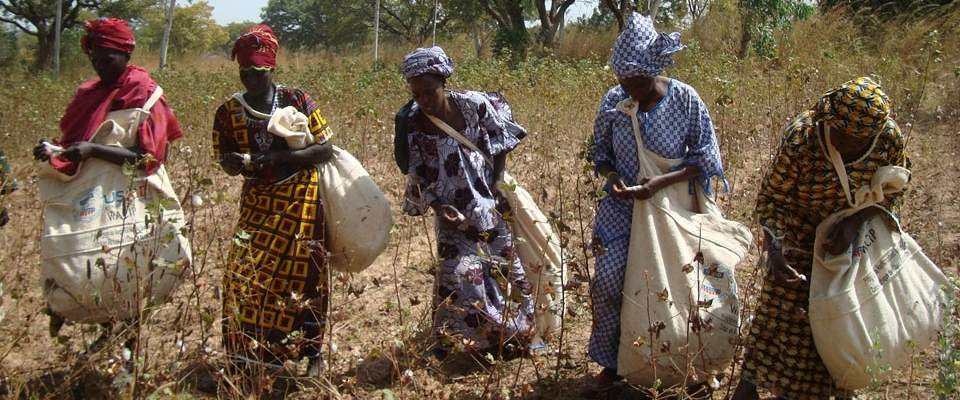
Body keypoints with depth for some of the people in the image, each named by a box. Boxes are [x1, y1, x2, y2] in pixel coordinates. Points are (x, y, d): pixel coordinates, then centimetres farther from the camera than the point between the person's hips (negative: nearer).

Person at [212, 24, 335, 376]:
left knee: (303, 275, 4)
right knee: (244, 276, -6)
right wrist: (243, 162, -21)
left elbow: (326, 148, -7)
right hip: (258, 204, 2)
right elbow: (226, 162, 4)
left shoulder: (296, 100, -4)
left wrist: (282, 157, -18)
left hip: (301, 203, -2)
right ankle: (248, 356, 8)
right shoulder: (229, 112, 2)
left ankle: (313, 354, 17)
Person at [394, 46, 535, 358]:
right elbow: (420, 179, -6)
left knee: (507, 266, 10)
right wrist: (439, 208, -21)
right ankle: (446, 340, 9)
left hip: (492, 203, 2)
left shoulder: (473, 105, -14)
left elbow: (502, 143, -1)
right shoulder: (413, 126, -13)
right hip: (454, 214, -2)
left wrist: (497, 186, -5)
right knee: (459, 273, -9)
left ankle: (509, 336, 30)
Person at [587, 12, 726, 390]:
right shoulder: (613, 101, -9)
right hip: (620, 208, 2)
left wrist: (661, 182, -23)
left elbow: (705, 158, -10)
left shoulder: (685, 100, -15)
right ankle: (610, 362, 14)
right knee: (608, 283, -5)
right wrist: (613, 177, -16)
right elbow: (599, 152, 5)